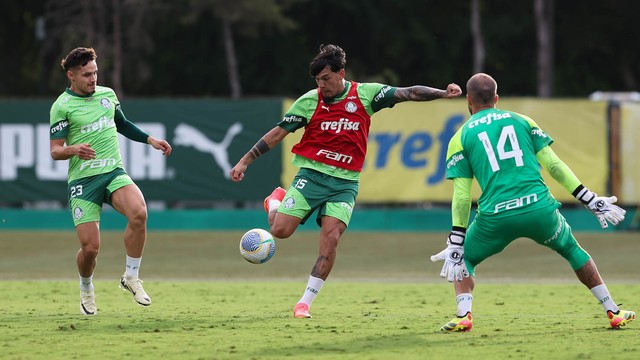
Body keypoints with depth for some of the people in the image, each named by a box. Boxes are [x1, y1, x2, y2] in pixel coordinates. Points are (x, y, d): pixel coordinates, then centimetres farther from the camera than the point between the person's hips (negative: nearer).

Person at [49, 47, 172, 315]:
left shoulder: (107, 94, 11)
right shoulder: (62, 106, -4)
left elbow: (122, 124, 30)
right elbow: (55, 151, -6)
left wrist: (150, 140, 21)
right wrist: (74, 149, -27)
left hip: (114, 172, 3)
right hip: (82, 180, -3)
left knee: (139, 213, -28)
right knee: (90, 247, -10)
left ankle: (131, 277, -10)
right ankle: (86, 289, 25)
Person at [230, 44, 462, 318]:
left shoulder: (365, 94, -1)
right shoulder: (309, 101, -2)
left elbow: (407, 94, -3)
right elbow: (278, 133, 4)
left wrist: (443, 94, -16)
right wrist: (245, 161, 3)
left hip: (345, 182, 0)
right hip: (311, 174, 0)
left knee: (331, 239, -15)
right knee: (281, 230, -12)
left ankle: (305, 303, -5)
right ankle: (276, 201, 25)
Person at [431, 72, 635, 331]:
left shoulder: (461, 138, 10)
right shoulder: (522, 121, 16)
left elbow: (462, 196, 4)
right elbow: (553, 165, 9)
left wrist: (456, 243, 5)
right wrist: (591, 201, 12)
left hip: (495, 216, -2)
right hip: (539, 209, 2)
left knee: (463, 259, 23)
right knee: (573, 250, 28)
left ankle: (463, 315, -1)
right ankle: (613, 312, 26)